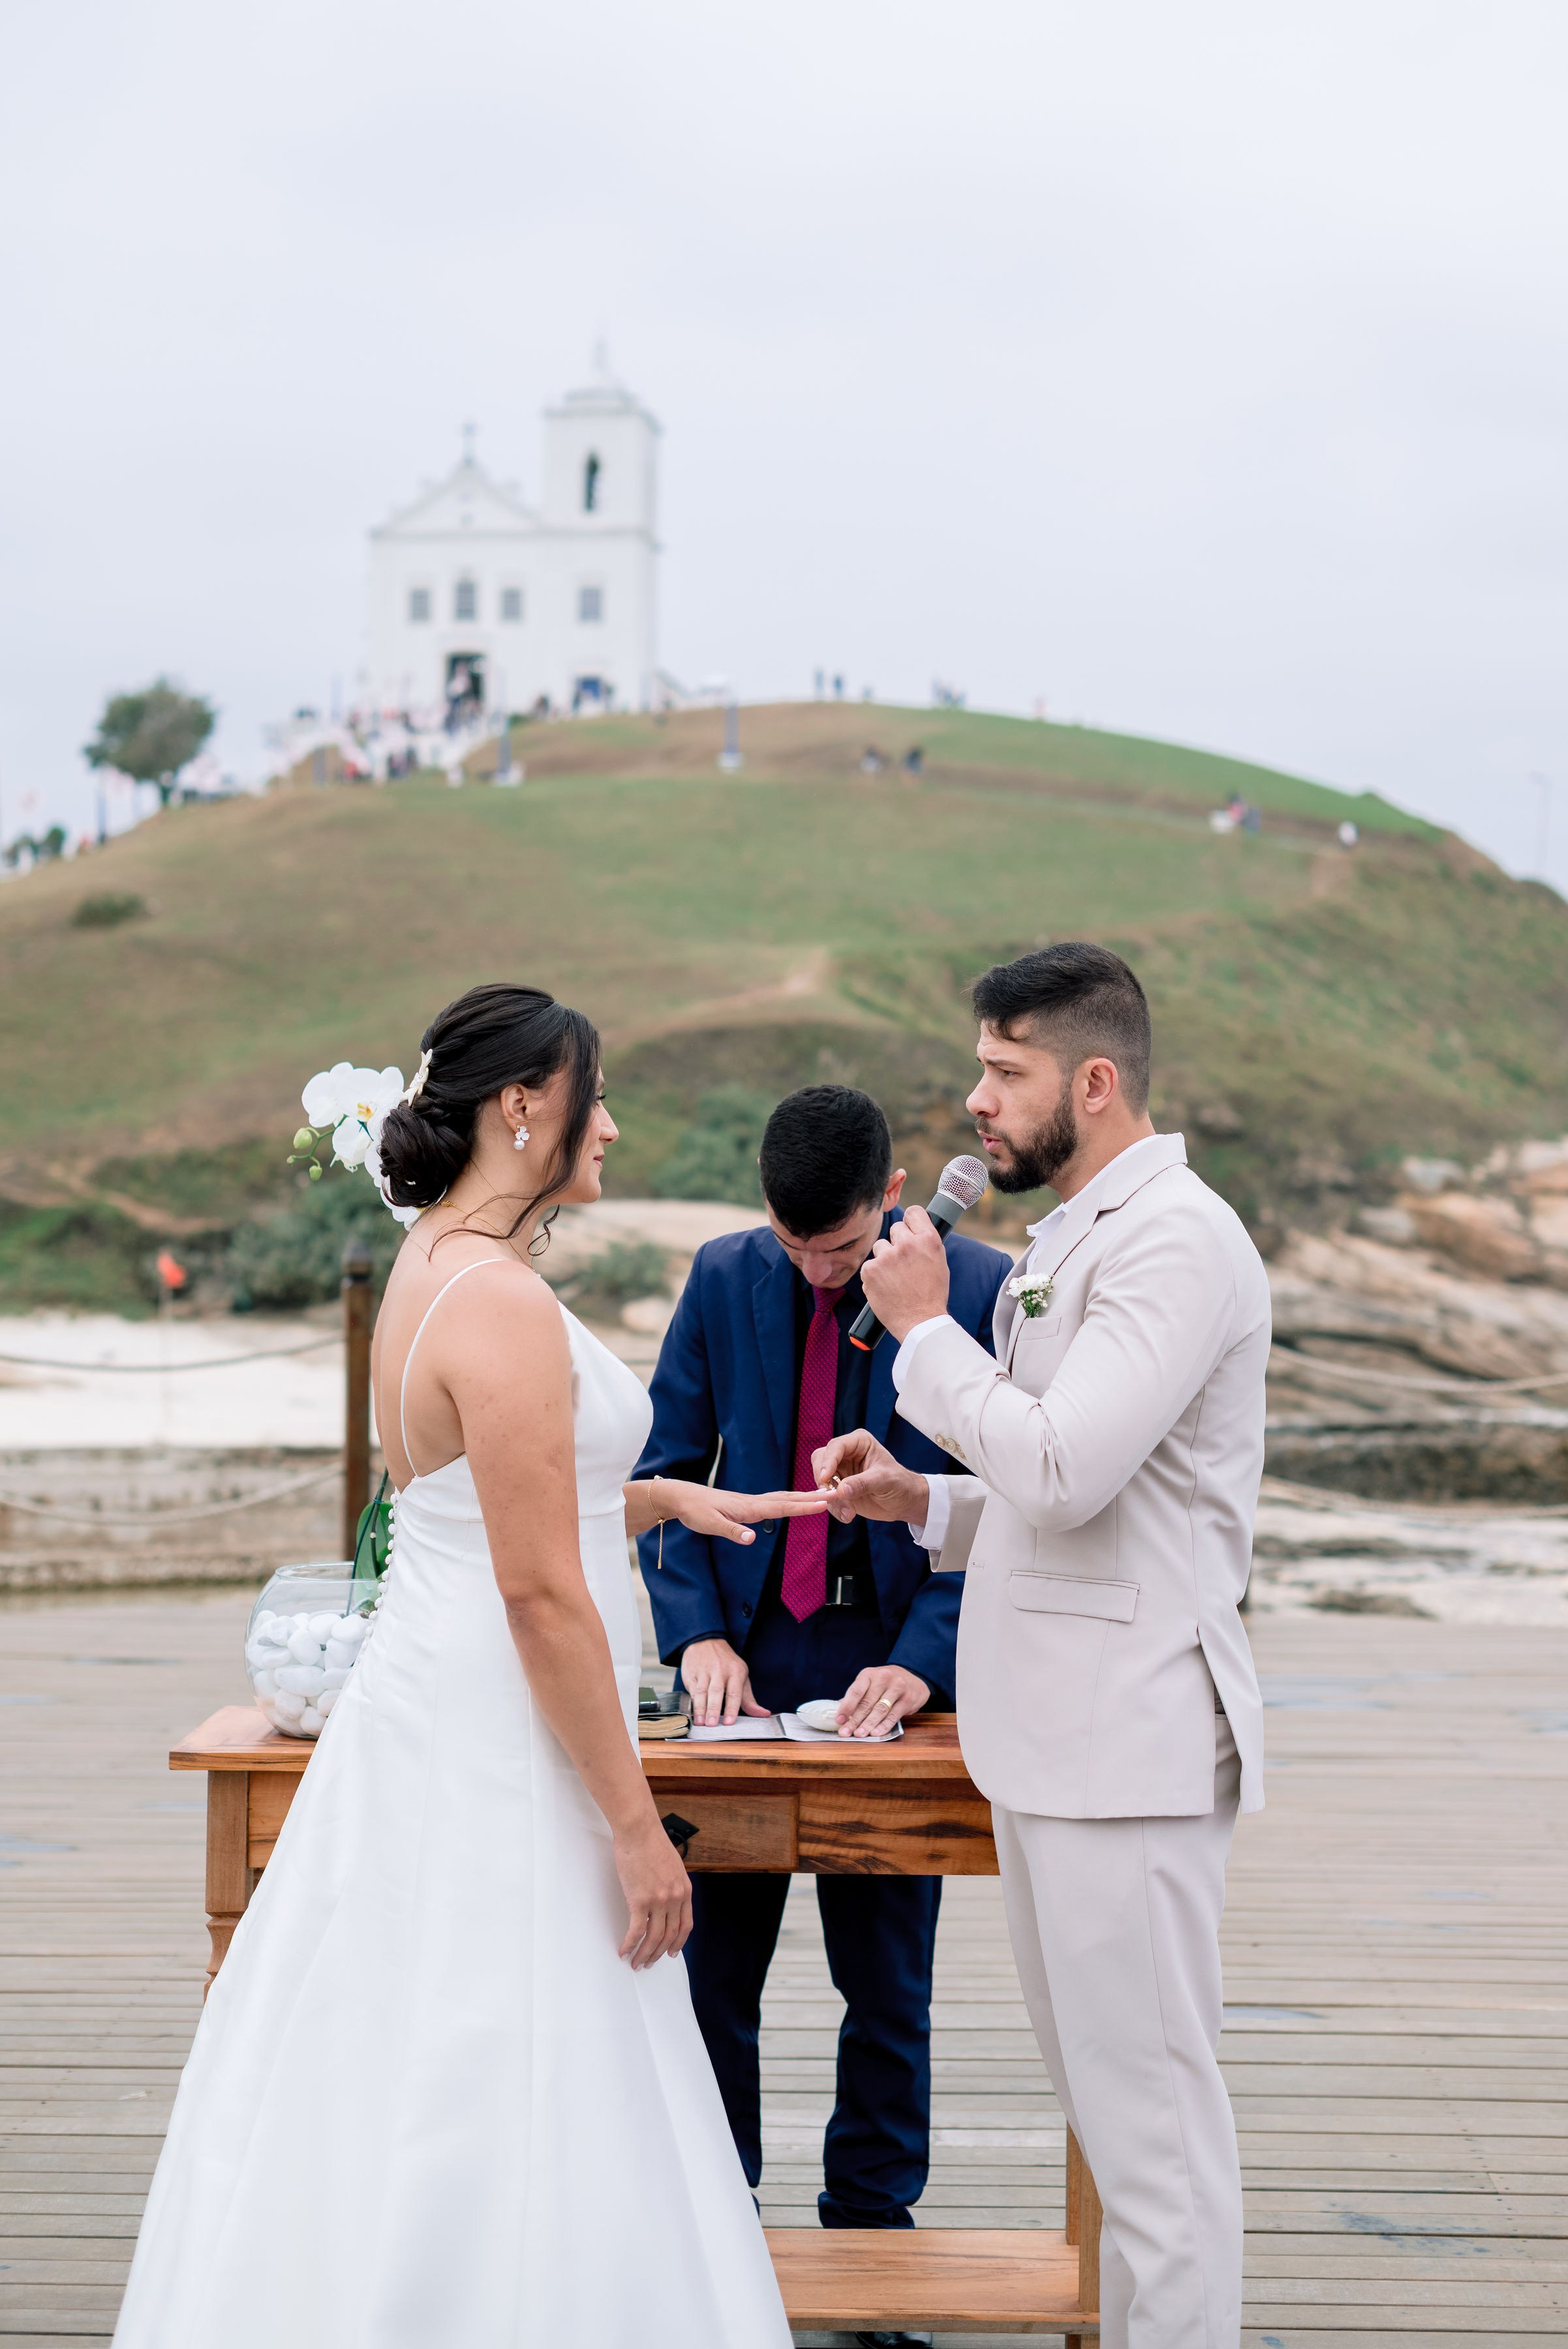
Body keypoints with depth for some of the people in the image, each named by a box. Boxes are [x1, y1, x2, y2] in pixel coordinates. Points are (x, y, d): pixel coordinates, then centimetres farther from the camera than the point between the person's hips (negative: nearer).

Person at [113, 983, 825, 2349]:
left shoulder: (432, 1267, 10)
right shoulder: (504, 1306, -20)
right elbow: (542, 1595, -22)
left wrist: (657, 1498, 20)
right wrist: (635, 1827, -17)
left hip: (431, 1719, 10)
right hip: (502, 1761, -10)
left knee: (396, 2106, 16)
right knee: (499, 2120, -1)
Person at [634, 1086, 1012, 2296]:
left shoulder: (982, 1288, -8)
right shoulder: (724, 1277, -1)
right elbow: (669, 1467, 3)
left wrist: (922, 1662, -18)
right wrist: (698, 1633, -10)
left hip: (894, 1666, -2)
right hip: (747, 1659, 2)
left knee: (888, 1981, 10)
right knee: (708, 1967, 9)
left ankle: (873, 2228, 25)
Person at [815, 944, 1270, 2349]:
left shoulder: (1177, 1240, -15)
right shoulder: (1078, 1237, 17)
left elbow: (1064, 1470, -25)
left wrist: (925, 1329, -12)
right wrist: (920, 1500, 9)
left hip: (1129, 1741, -10)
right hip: (1057, 1732, 10)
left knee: (1151, 2106, -4)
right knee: (1105, 2097, 17)